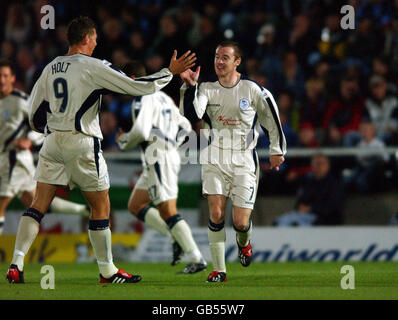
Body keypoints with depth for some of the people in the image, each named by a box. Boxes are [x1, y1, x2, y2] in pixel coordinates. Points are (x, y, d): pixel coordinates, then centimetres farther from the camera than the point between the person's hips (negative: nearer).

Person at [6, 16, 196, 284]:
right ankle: (107, 270, 13)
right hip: (82, 143, -6)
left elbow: (35, 113, 14)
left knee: (39, 205, 4)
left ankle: (16, 264, -7)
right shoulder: (93, 67, -9)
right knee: (101, 206, 7)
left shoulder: (51, 68, 9)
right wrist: (171, 72, 3)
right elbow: (138, 87, -9)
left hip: (53, 141, 6)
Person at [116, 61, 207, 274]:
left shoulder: (143, 99, -10)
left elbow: (141, 131, -21)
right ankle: (176, 237, 7)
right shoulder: (162, 97, 21)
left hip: (160, 160, -10)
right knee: (135, 206, 14)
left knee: (168, 212, -10)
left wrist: (123, 140, -2)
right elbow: (185, 126, 25)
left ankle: (196, 259, -11)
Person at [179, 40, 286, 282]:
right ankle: (219, 270, 0)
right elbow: (192, 115, -19)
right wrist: (190, 87, -29)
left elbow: (272, 118, 7)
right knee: (216, 213, -10)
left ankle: (244, 243, 32)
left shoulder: (252, 90, -6)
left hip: (244, 160, -1)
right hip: (215, 159, 1)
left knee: (241, 222, -6)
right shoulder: (206, 88, -3)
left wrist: (277, 150, 14)